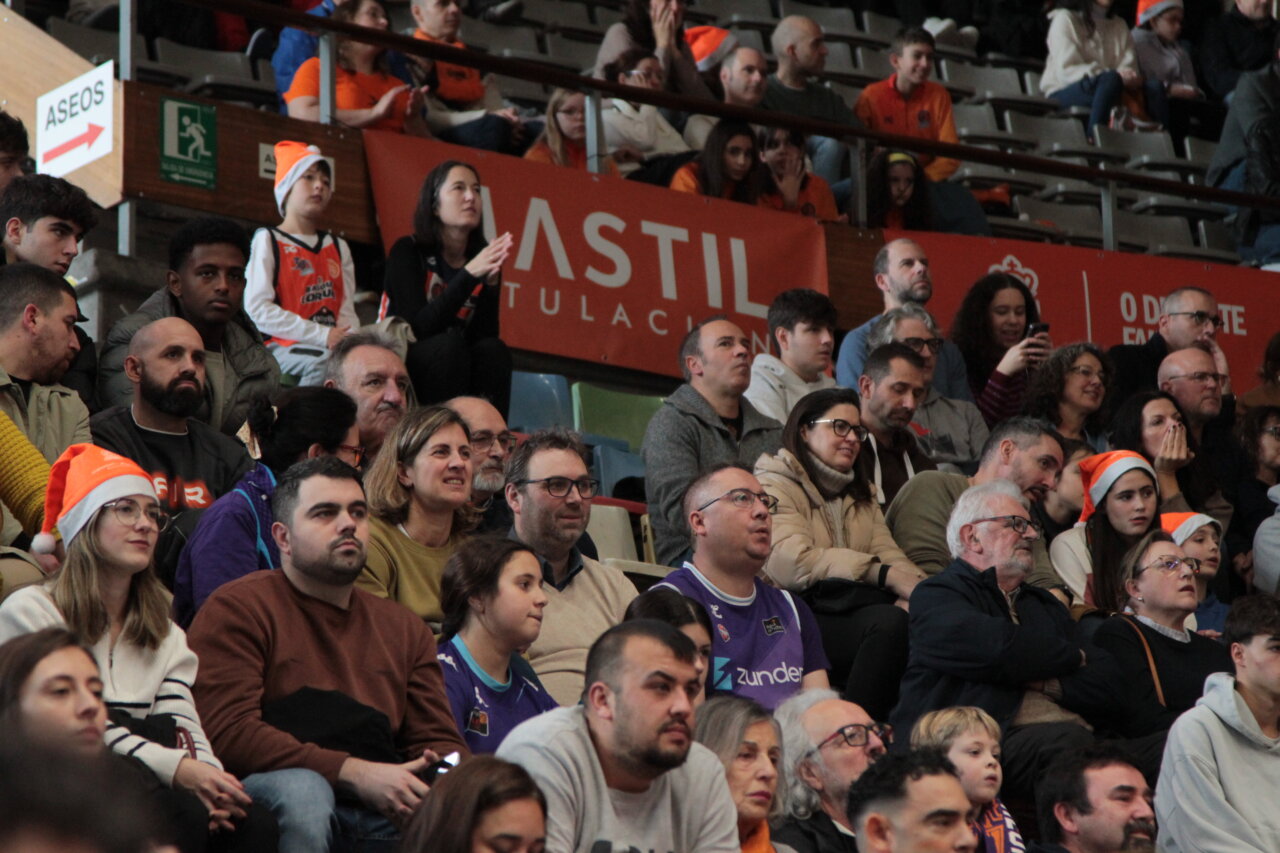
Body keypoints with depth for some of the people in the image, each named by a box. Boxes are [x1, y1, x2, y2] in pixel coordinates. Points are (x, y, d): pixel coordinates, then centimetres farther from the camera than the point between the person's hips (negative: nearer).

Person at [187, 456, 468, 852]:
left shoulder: (405, 628, 22)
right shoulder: (237, 608, 2)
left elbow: (439, 741, 18)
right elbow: (228, 733, -11)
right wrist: (355, 773, -20)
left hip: (384, 804, 3)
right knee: (301, 788, -38)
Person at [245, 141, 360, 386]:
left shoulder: (338, 247, 23)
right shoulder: (267, 240, 6)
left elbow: (347, 310, 16)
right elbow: (257, 308, -7)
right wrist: (322, 336, -14)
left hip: (331, 345, 5)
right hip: (280, 346, -5)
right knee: (324, 361, -37)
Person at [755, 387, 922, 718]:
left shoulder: (860, 493, 29)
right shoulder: (773, 487, 3)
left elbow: (888, 552, 11)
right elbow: (791, 562, -14)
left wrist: (917, 584, -14)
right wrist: (886, 575, -19)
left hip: (855, 608, 6)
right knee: (889, 621, -34)